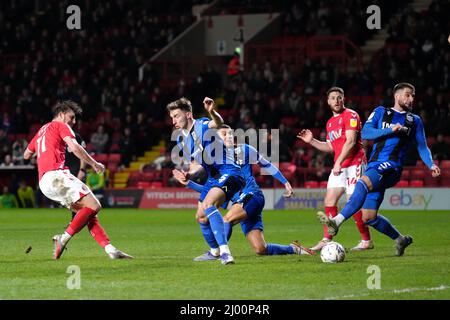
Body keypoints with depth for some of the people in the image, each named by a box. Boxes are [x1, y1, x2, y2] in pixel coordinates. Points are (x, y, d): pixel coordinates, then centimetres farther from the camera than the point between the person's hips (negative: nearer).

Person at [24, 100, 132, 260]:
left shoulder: (41, 130, 29)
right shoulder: (61, 126, 6)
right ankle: (63, 239, -21)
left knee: (89, 213, 5)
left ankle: (110, 250, -7)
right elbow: (75, 147, -10)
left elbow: (26, 155, 38)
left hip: (44, 183, 9)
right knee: (94, 206, -16)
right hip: (56, 175, -9)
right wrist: (94, 164, -1)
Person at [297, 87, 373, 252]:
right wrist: (311, 141, 12)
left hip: (354, 163, -8)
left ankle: (367, 241, -1)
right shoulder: (330, 123, 18)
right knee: (329, 201, 2)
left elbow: (351, 141, -17)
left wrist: (338, 162, -22)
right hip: (339, 167, 8)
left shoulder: (351, 115, -8)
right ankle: (326, 240, 5)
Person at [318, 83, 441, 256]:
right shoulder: (380, 112, 16)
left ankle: (337, 221, -45)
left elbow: (422, 147, 19)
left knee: (363, 183, -35)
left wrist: (431, 165, 1)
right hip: (374, 165, 3)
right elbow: (365, 133, 3)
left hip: (392, 167, -3)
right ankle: (400, 239, 21)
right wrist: (390, 130, -8)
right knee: (369, 217, -1)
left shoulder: (414, 120, 17)